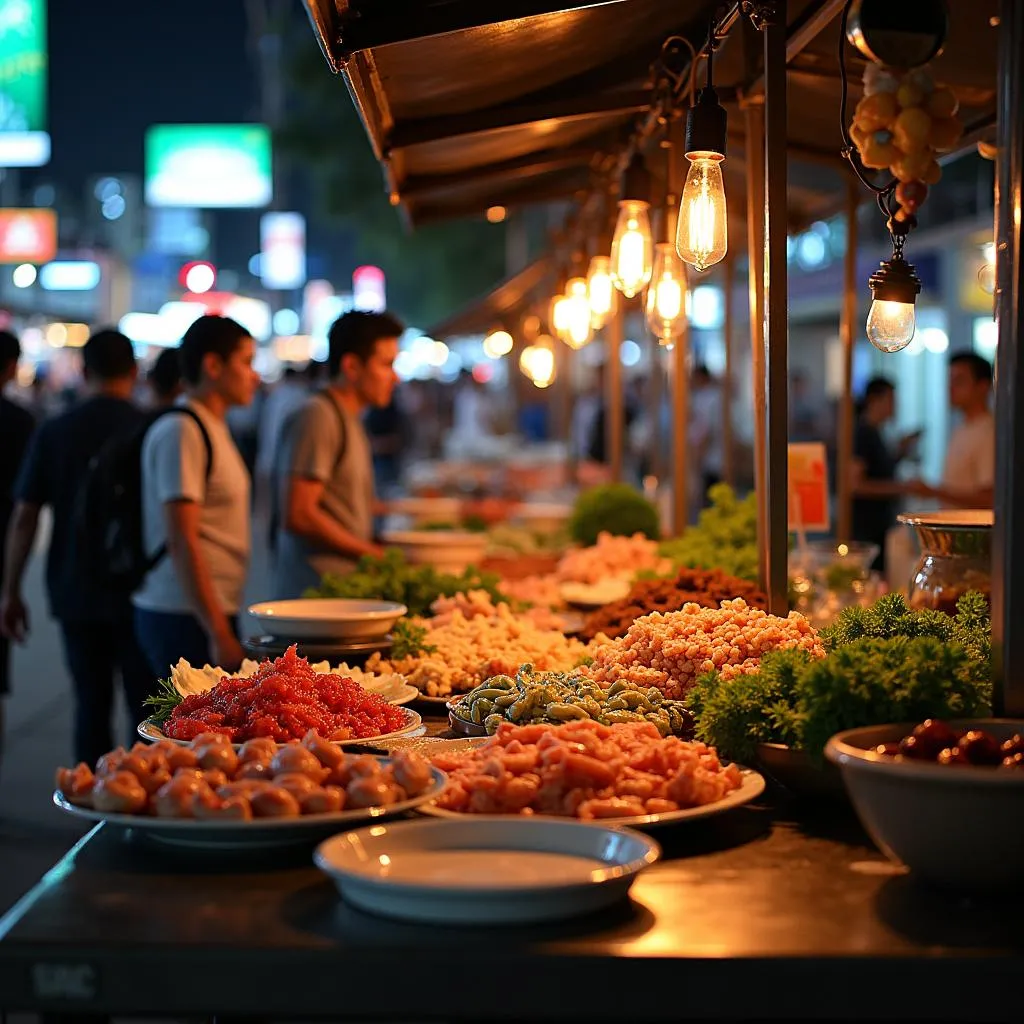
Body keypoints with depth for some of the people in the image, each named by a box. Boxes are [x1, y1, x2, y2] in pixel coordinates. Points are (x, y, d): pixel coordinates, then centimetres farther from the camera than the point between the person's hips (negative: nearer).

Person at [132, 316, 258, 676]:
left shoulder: (212, 428, 17)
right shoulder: (181, 432, -13)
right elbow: (181, 542, -18)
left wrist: (223, 626, 17)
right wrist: (220, 635, -20)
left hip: (211, 614, 9)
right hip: (184, 618, -9)